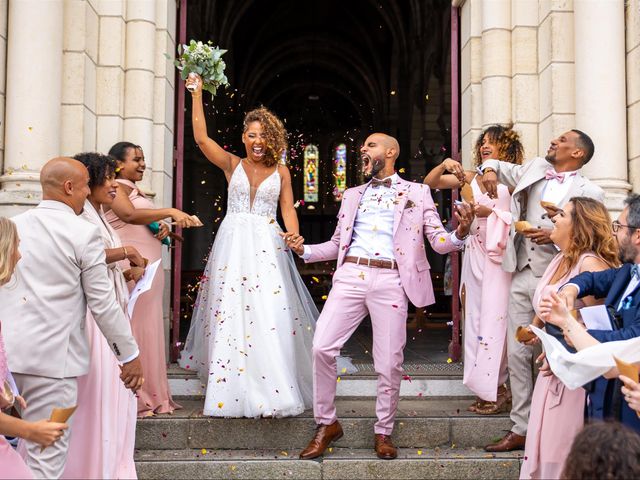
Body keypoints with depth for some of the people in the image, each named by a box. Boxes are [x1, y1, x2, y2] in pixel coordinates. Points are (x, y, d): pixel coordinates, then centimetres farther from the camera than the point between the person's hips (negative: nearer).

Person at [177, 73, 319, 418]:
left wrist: (295, 239, -13)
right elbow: (201, 138, -1)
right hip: (233, 244, 1)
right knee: (230, 315, 0)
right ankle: (233, 392, 9)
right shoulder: (231, 164, 8)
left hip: (267, 247, 0)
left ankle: (273, 392, -2)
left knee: (271, 317, -8)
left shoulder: (280, 172, 9)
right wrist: (197, 96, -3)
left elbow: (288, 210, 6)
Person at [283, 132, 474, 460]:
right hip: (350, 276, 3)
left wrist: (460, 233, -16)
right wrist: (305, 250, 4)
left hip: (390, 280, -2)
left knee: (389, 362, -2)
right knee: (322, 347, -9)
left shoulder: (417, 193, 12)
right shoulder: (352, 195, 21)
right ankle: (327, 423, 9)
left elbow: (439, 242, 6)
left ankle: (383, 432, 18)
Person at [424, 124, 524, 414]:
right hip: (475, 257, 6)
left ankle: (499, 391, 5)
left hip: (499, 260, -5)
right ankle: (486, 389, 17)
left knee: (495, 320, -6)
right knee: (476, 319, 7)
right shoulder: (472, 177, 10)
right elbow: (430, 183, 11)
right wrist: (444, 165, -6)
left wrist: (491, 212, -18)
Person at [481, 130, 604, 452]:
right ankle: (520, 429, 17)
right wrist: (490, 170, 6)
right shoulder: (535, 169, 13)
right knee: (517, 354, 7)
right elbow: (497, 165, 28)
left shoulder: (589, 192, -2)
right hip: (521, 277, 5)